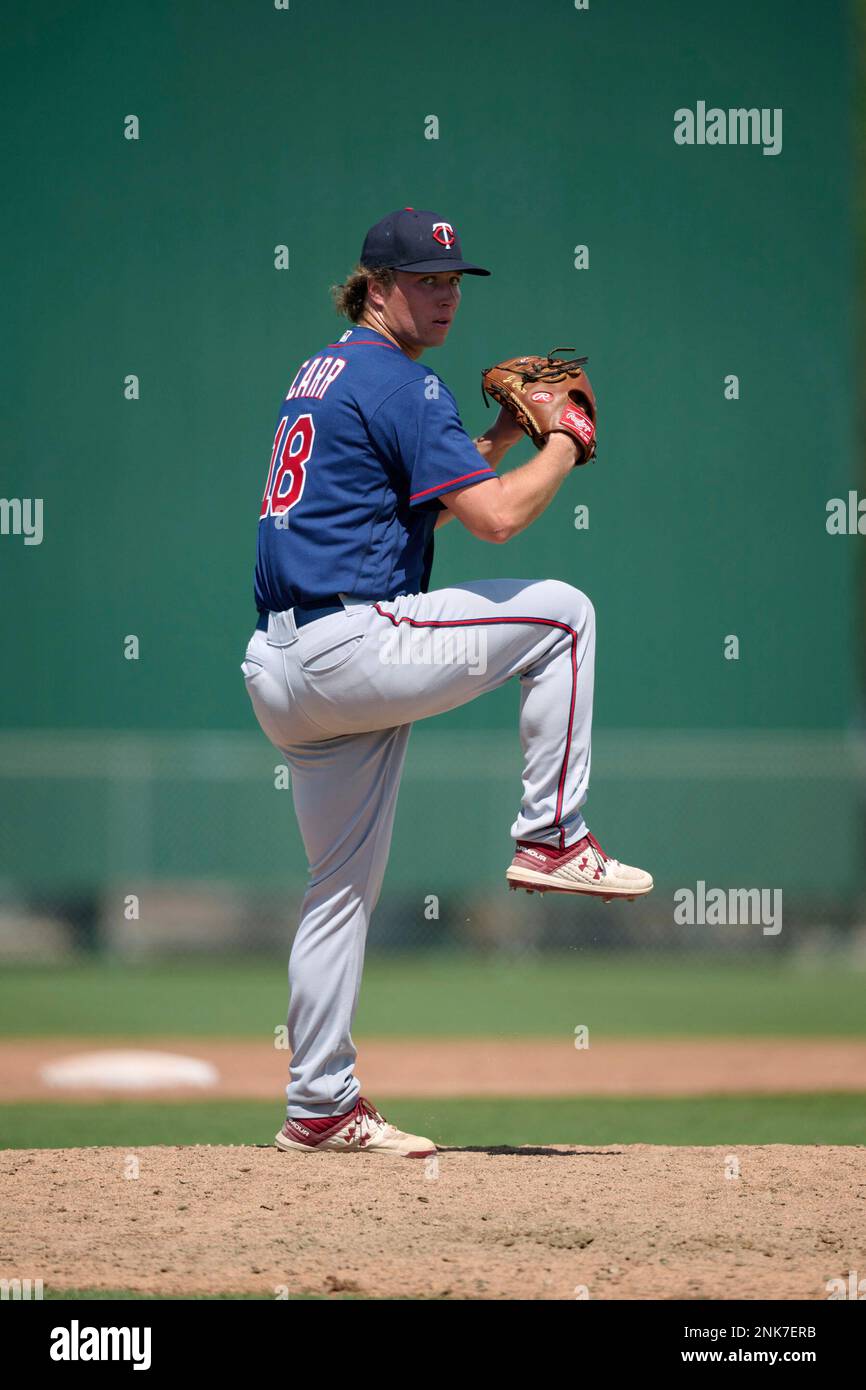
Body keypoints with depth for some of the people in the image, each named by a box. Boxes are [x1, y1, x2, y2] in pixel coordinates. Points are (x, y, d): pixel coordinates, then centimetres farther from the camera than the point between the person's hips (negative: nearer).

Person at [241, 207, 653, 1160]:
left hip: (282, 671, 10)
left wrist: (505, 433, 20)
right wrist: (565, 444, 1)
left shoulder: (320, 375, 22)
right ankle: (550, 839, 4)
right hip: (352, 645, -10)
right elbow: (496, 517, -15)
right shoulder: (397, 382, -8)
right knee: (560, 611, 4)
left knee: (343, 886, 13)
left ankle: (319, 1107, 14)